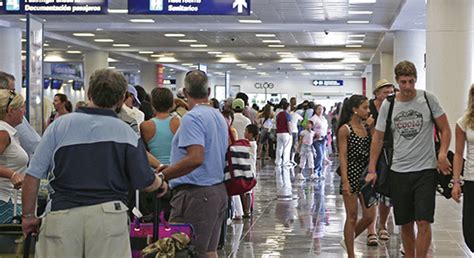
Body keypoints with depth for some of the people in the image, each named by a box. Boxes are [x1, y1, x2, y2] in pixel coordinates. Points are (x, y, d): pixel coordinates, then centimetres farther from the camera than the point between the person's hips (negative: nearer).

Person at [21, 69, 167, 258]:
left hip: (61, 215, 1)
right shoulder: (127, 132, 0)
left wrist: (28, 216, 14)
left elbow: (32, 176, 2)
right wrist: (160, 183, 26)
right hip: (108, 216, 0)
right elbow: (145, 183, 3)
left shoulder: (59, 125, 2)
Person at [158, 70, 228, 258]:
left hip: (196, 193, -9)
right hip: (219, 191, 9)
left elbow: (195, 158, -27)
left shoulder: (192, 118, -15)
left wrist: (162, 176, -22)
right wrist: (172, 167, 20)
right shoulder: (220, 117, 13)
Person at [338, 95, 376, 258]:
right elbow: (343, 156, -11)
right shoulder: (345, 129, -7)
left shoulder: (366, 128, 10)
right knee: (352, 217, 1)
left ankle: (348, 241, 28)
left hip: (366, 174, 6)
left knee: (370, 216, 5)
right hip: (351, 175, -6)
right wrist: (345, 181, -17)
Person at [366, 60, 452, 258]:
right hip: (399, 172, 2)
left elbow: (445, 129, 2)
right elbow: (378, 139, 8)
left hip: (426, 170, -2)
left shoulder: (428, 99, -4)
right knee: (405, 224, 10)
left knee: (423, 222, -8)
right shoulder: (388, 105, 1)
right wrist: (372, 170, 4)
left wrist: (442, 154, -13)